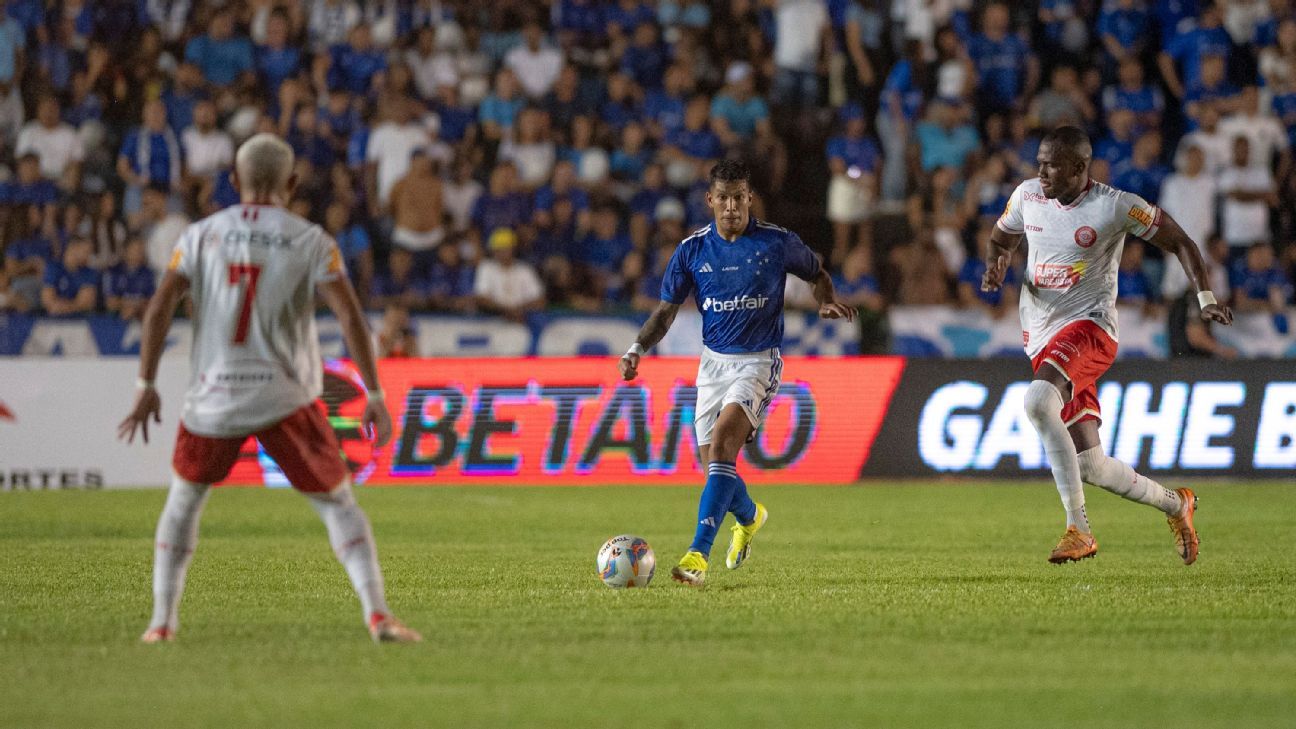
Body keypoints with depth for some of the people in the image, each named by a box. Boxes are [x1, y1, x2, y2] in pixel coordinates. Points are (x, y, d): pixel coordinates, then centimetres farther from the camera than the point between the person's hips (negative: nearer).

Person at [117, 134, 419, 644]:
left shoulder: (202, 235, 4)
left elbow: (159, 308, -3)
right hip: (285, 399, -1)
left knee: (184, 500, 22)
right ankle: (377, 615, -5)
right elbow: (350, 318, -8)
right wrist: (375, 396, -4)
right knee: (337, 504, 9)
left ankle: (162, 621, 17)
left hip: (213, 397, 1)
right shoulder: (309, 242, -1)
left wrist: (146, 386, 1)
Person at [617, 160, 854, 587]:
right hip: (714, 361, 4)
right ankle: (749, 517, 42)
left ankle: (698, 556, -31)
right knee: (713, 465, 6)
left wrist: (828, 302, -10)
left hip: (759, 362, -4)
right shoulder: (692, 250, 0)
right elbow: (666, 311, 5)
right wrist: (638, 349, -11)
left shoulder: (777, 243, -7)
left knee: (721, 443, -25)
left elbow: (817, 274, 12)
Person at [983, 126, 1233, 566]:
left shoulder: (1115, 207, -9)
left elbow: (1179, 243, 2)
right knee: (1091, 467, 2)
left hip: (1088, 327, -6)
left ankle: (1078, 529, -31)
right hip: (1042, 338, 6)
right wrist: (995, 266, 0)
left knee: (1038, 401, -36)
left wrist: (1206, 299, -9)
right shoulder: (1027, 196, 6)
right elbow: (1002, 239, 24)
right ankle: (1175, 505, 30)